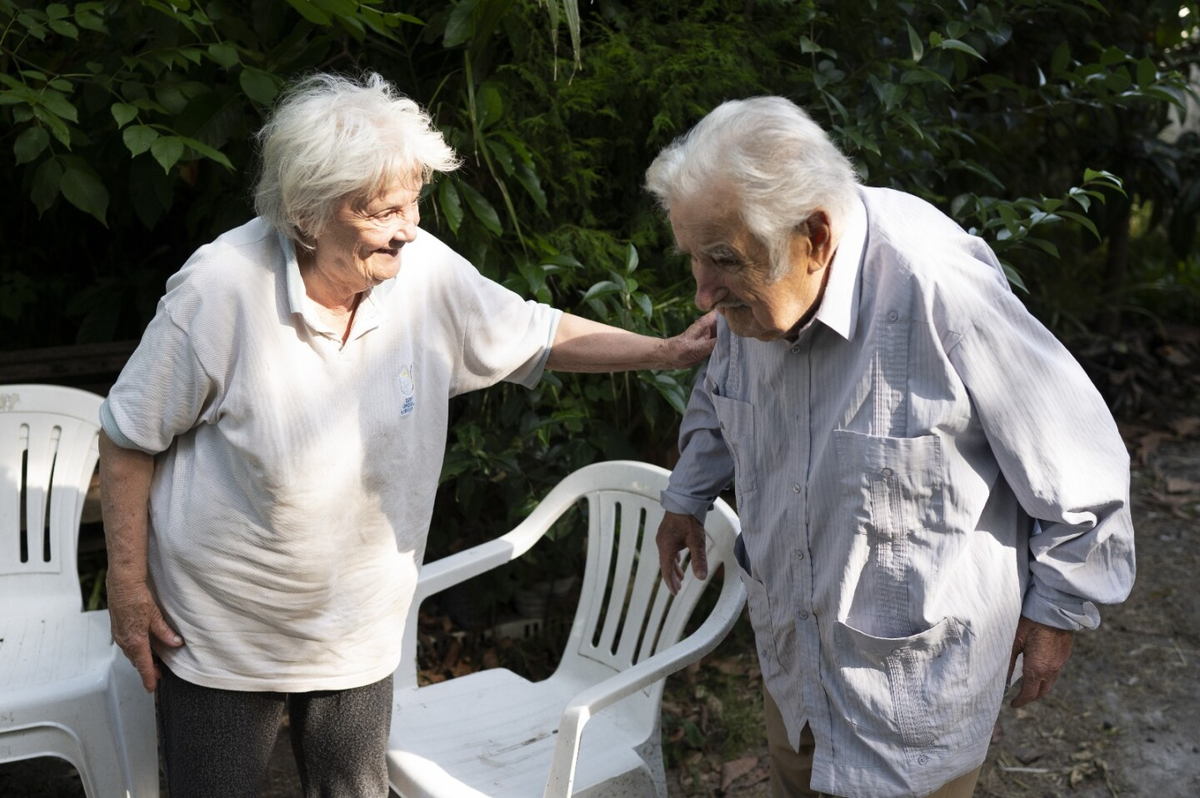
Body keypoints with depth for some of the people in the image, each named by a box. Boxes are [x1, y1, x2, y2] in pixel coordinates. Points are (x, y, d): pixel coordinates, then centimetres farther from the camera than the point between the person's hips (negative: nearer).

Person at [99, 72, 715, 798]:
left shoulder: (426, 272, -14)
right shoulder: (223, 289, -23)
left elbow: (542, 337, 2)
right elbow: (132, 437, -11)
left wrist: (665, 352, -3)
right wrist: (128, 582, -7)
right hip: (221, 632, -3)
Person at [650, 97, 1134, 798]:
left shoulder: (942, 294, -33)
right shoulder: (755, 285, -11)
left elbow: (1081, 465, -18)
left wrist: (1056, 610, -7)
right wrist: (688, 498, 15)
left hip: (920, 666, -6)